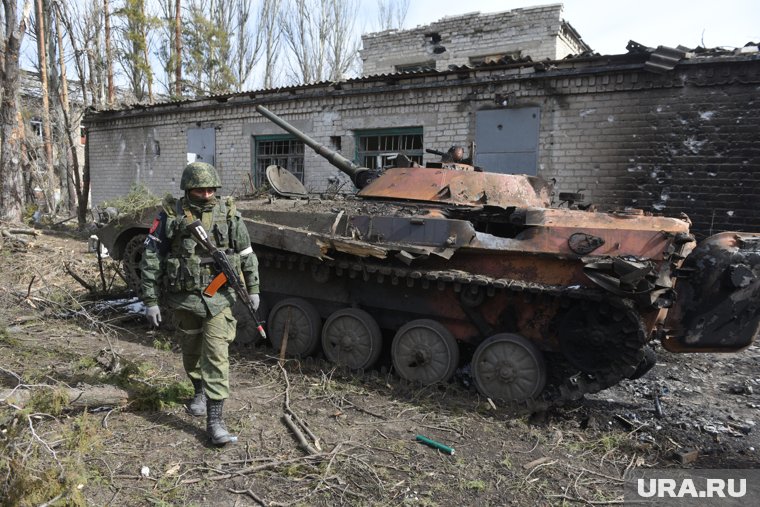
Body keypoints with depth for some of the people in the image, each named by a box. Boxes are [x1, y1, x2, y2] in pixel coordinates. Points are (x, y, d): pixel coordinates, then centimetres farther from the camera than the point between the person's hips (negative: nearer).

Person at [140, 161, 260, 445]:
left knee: (217, 356, -7)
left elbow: (247, 254, 7)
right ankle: (199, 391, 47)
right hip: (183, 298, 1)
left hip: (218, 297, -1)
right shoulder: (170, 217, -7)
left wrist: (253, 289, 9)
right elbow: (151, 259, -4)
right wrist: (151, 300, -6)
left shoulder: (228, 214, -4)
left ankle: (214, 420, -2)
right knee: (191, 352, 19)